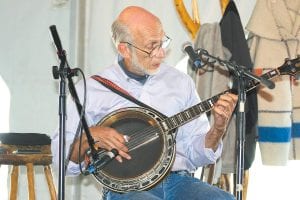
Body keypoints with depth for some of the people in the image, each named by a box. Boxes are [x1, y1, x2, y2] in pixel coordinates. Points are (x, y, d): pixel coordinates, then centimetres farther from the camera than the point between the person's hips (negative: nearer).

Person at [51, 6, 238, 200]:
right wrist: (89, 136, -14)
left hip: (179, 181, 3)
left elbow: (197, 154, 13)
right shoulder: (91, 90, 4)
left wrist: (218, 129, -5)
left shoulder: (180, 82, 12)